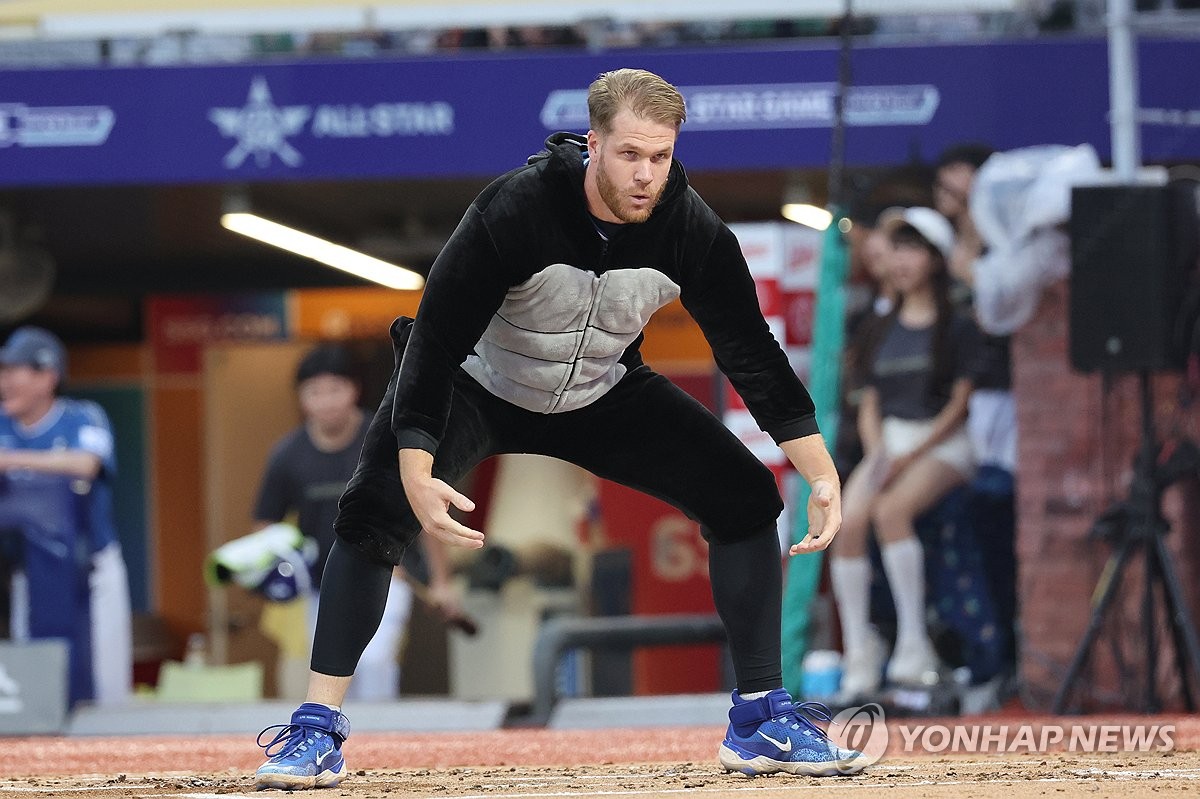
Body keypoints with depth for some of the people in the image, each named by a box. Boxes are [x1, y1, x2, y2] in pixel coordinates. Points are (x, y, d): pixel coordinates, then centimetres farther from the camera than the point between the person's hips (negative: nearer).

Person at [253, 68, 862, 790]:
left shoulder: (692, 231, -23)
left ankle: (762, 721, 2)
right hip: (478, 386, -4)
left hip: (605, 394, 4)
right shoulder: (514, 211, -34)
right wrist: (417, 474, -41)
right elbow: (436, 338, -31)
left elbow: (752, 352, -13)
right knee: (375, 511, -26)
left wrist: (823, 473, -21)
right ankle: (318, 730, -18)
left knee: (747, 496, -9)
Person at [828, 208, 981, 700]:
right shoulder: (886, 330, 17)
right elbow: (870, 404, 16)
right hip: (887, 443, 5)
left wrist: (911, 456, -15)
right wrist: (876, 452, -4)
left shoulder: (956, 327, -1)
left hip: (940, 445, -5)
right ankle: (859, 657, -20)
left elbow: (959, 404, -6)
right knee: (847, 524, -23)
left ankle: (913, 642, -31)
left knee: (891, 510, -34)